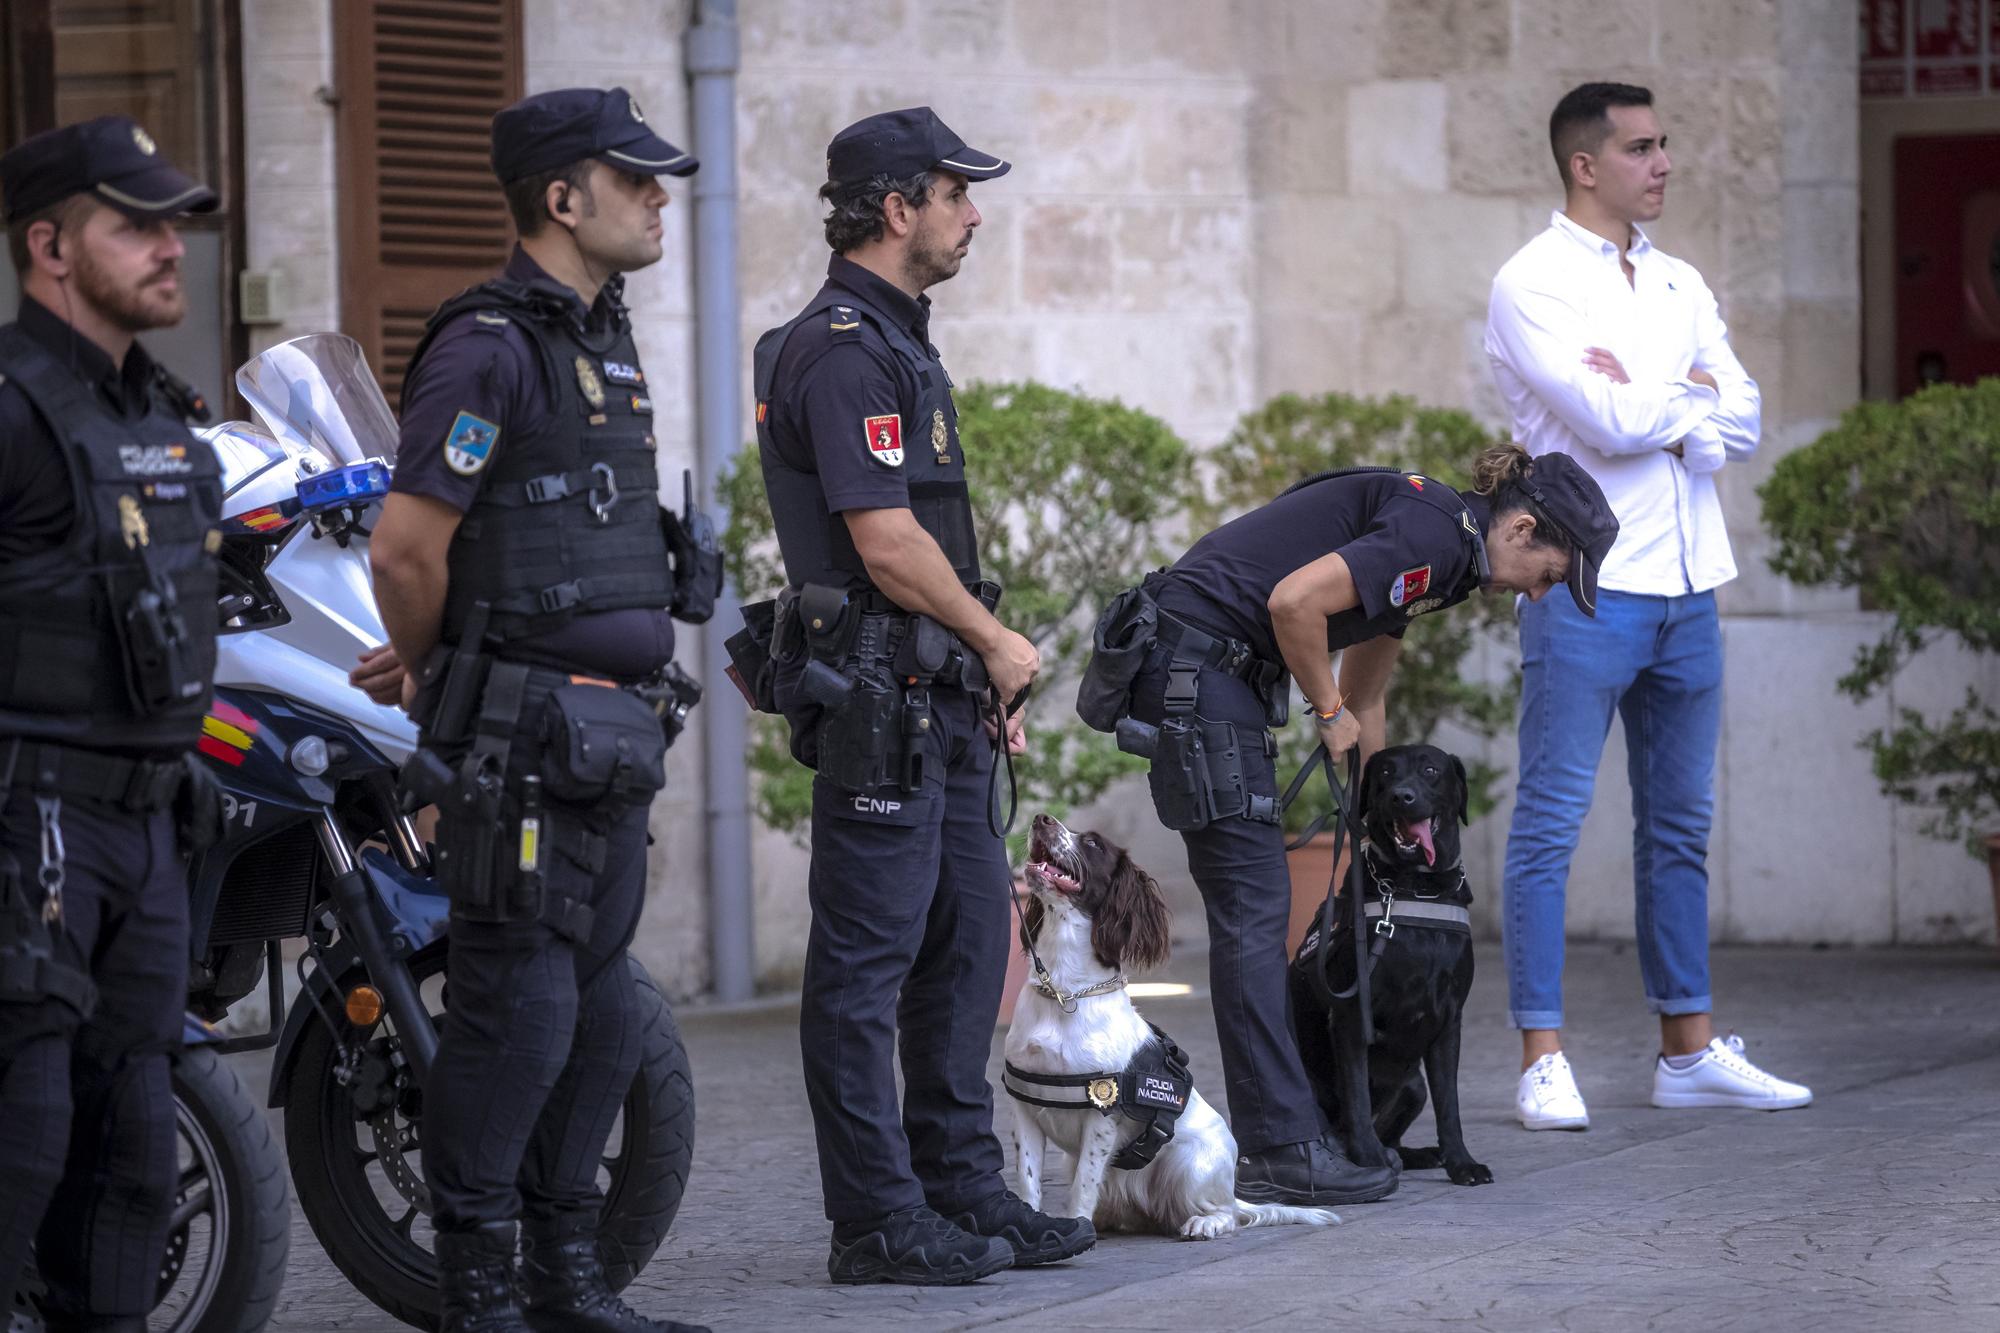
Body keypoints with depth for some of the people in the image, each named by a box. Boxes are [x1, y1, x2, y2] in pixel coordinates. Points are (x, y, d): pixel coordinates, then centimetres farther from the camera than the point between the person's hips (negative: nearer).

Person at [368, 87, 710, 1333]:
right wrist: (437, 681, -2)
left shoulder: (607, 342, 17)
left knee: (601, 1016, 12)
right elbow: (405, 545, -16)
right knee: (518, 1010, -7)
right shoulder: (491, 347, -14)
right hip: (526, 738, -9)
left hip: (613, 735, 9)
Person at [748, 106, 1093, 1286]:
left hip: (939, 698, 10)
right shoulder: (842, 352, -16)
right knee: (868, 962, -5)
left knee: (969, 942, 13)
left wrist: (989, 672, 17)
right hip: (878, 699, -10)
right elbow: (886, 543, -21)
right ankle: (878, 1220, -2)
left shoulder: (900, 341, 17)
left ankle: (963, 1187, 19)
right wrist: (998, 642, -8)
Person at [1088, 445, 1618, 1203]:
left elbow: (1365, 695, 29)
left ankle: (1267, 1141, 15)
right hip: (1197, 662, -10)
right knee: (1252, 908, -8)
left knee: (1251, 910, 11)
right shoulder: (1434, 536, -13)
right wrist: (1330, 711, -8)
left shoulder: (1433, 541, 18)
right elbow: (1295, 600, -23)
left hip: (1203, 671, 10)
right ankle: (1282, 1154, -7)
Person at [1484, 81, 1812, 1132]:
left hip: (1687, 583, 7)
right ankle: (1542, 1061, -4)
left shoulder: (1681, 286, 15)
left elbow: (1742, 423, 5)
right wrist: (1689, 392, -1)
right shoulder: (1533, 285, -6)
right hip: (1585, 585, -7)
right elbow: (1610, 423, -18)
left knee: (1680, 821, 11)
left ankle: (1688, 1048, 17)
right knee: (1552, 820, -5)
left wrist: (1647, 406, -10)